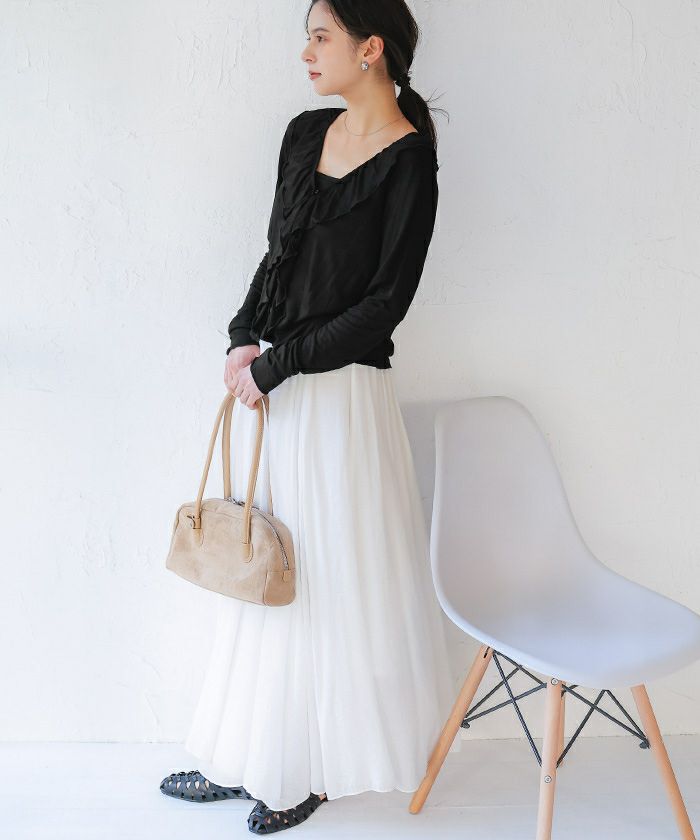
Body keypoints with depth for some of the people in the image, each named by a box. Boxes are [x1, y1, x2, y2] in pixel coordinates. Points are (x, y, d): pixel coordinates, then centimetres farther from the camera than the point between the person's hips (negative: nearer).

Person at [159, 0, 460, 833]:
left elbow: (386, 301, -15)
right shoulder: (305, 132, 9)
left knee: (328, 577, 5)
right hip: (268, 381, 7)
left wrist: (276, 363, -14)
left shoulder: (408, 161, -12)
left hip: (338, 392, -7)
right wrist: (244, 341, -1)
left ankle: (309, 769, 25)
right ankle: (248, 756, 31)